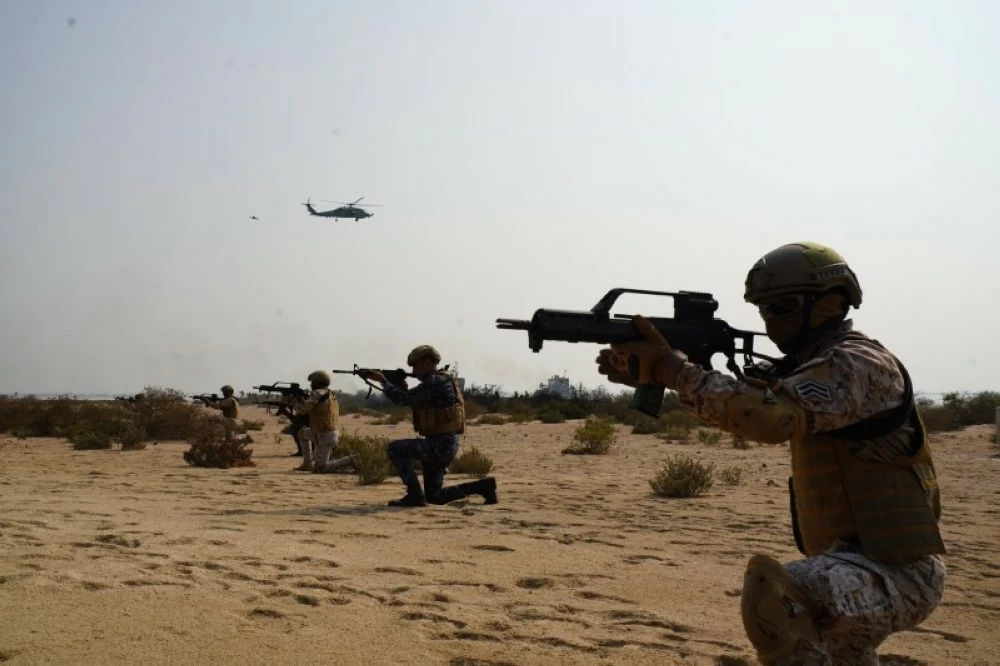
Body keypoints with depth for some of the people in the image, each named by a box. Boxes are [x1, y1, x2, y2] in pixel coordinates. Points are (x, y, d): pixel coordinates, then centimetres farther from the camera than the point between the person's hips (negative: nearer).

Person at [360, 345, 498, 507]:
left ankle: (415, 495, -7)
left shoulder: (436, 382, -14)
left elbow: (403, 399, -17)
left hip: (440, 445, -10)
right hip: (443, 445, 10)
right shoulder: (440, 381, 18)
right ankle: (483, 486, 13)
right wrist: (402, 386, 8)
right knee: (435, 497, 13)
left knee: (395, 449, -13)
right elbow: (413, 402, 24)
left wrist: (383, 380, -4)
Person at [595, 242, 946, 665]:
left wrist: (671, 367, -29)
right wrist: (645, 373, -8)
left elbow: (769, 415, -33)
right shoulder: (811, 364, 12)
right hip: (861, 562, 10)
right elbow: (741, 403, 5)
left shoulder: (855, 364, -18)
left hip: (898, 573, -10)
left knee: (770, 588, -35)